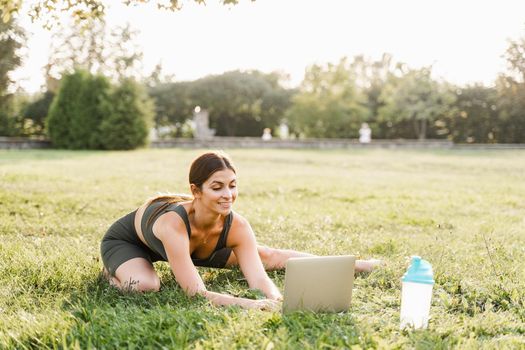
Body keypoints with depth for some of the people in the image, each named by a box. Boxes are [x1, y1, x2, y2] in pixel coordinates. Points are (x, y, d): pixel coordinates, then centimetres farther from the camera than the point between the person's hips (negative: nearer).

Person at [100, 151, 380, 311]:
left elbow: (259, 278, -33)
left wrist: (277, 300, -55)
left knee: (269, 256, 3)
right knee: (145, 285, -38)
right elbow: (196, 293, -48)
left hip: (194, 246, 4)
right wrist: (248, 305, -60)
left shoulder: (237, 226, -32)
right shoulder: (173, 223, -46)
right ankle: (114, 271, -2)